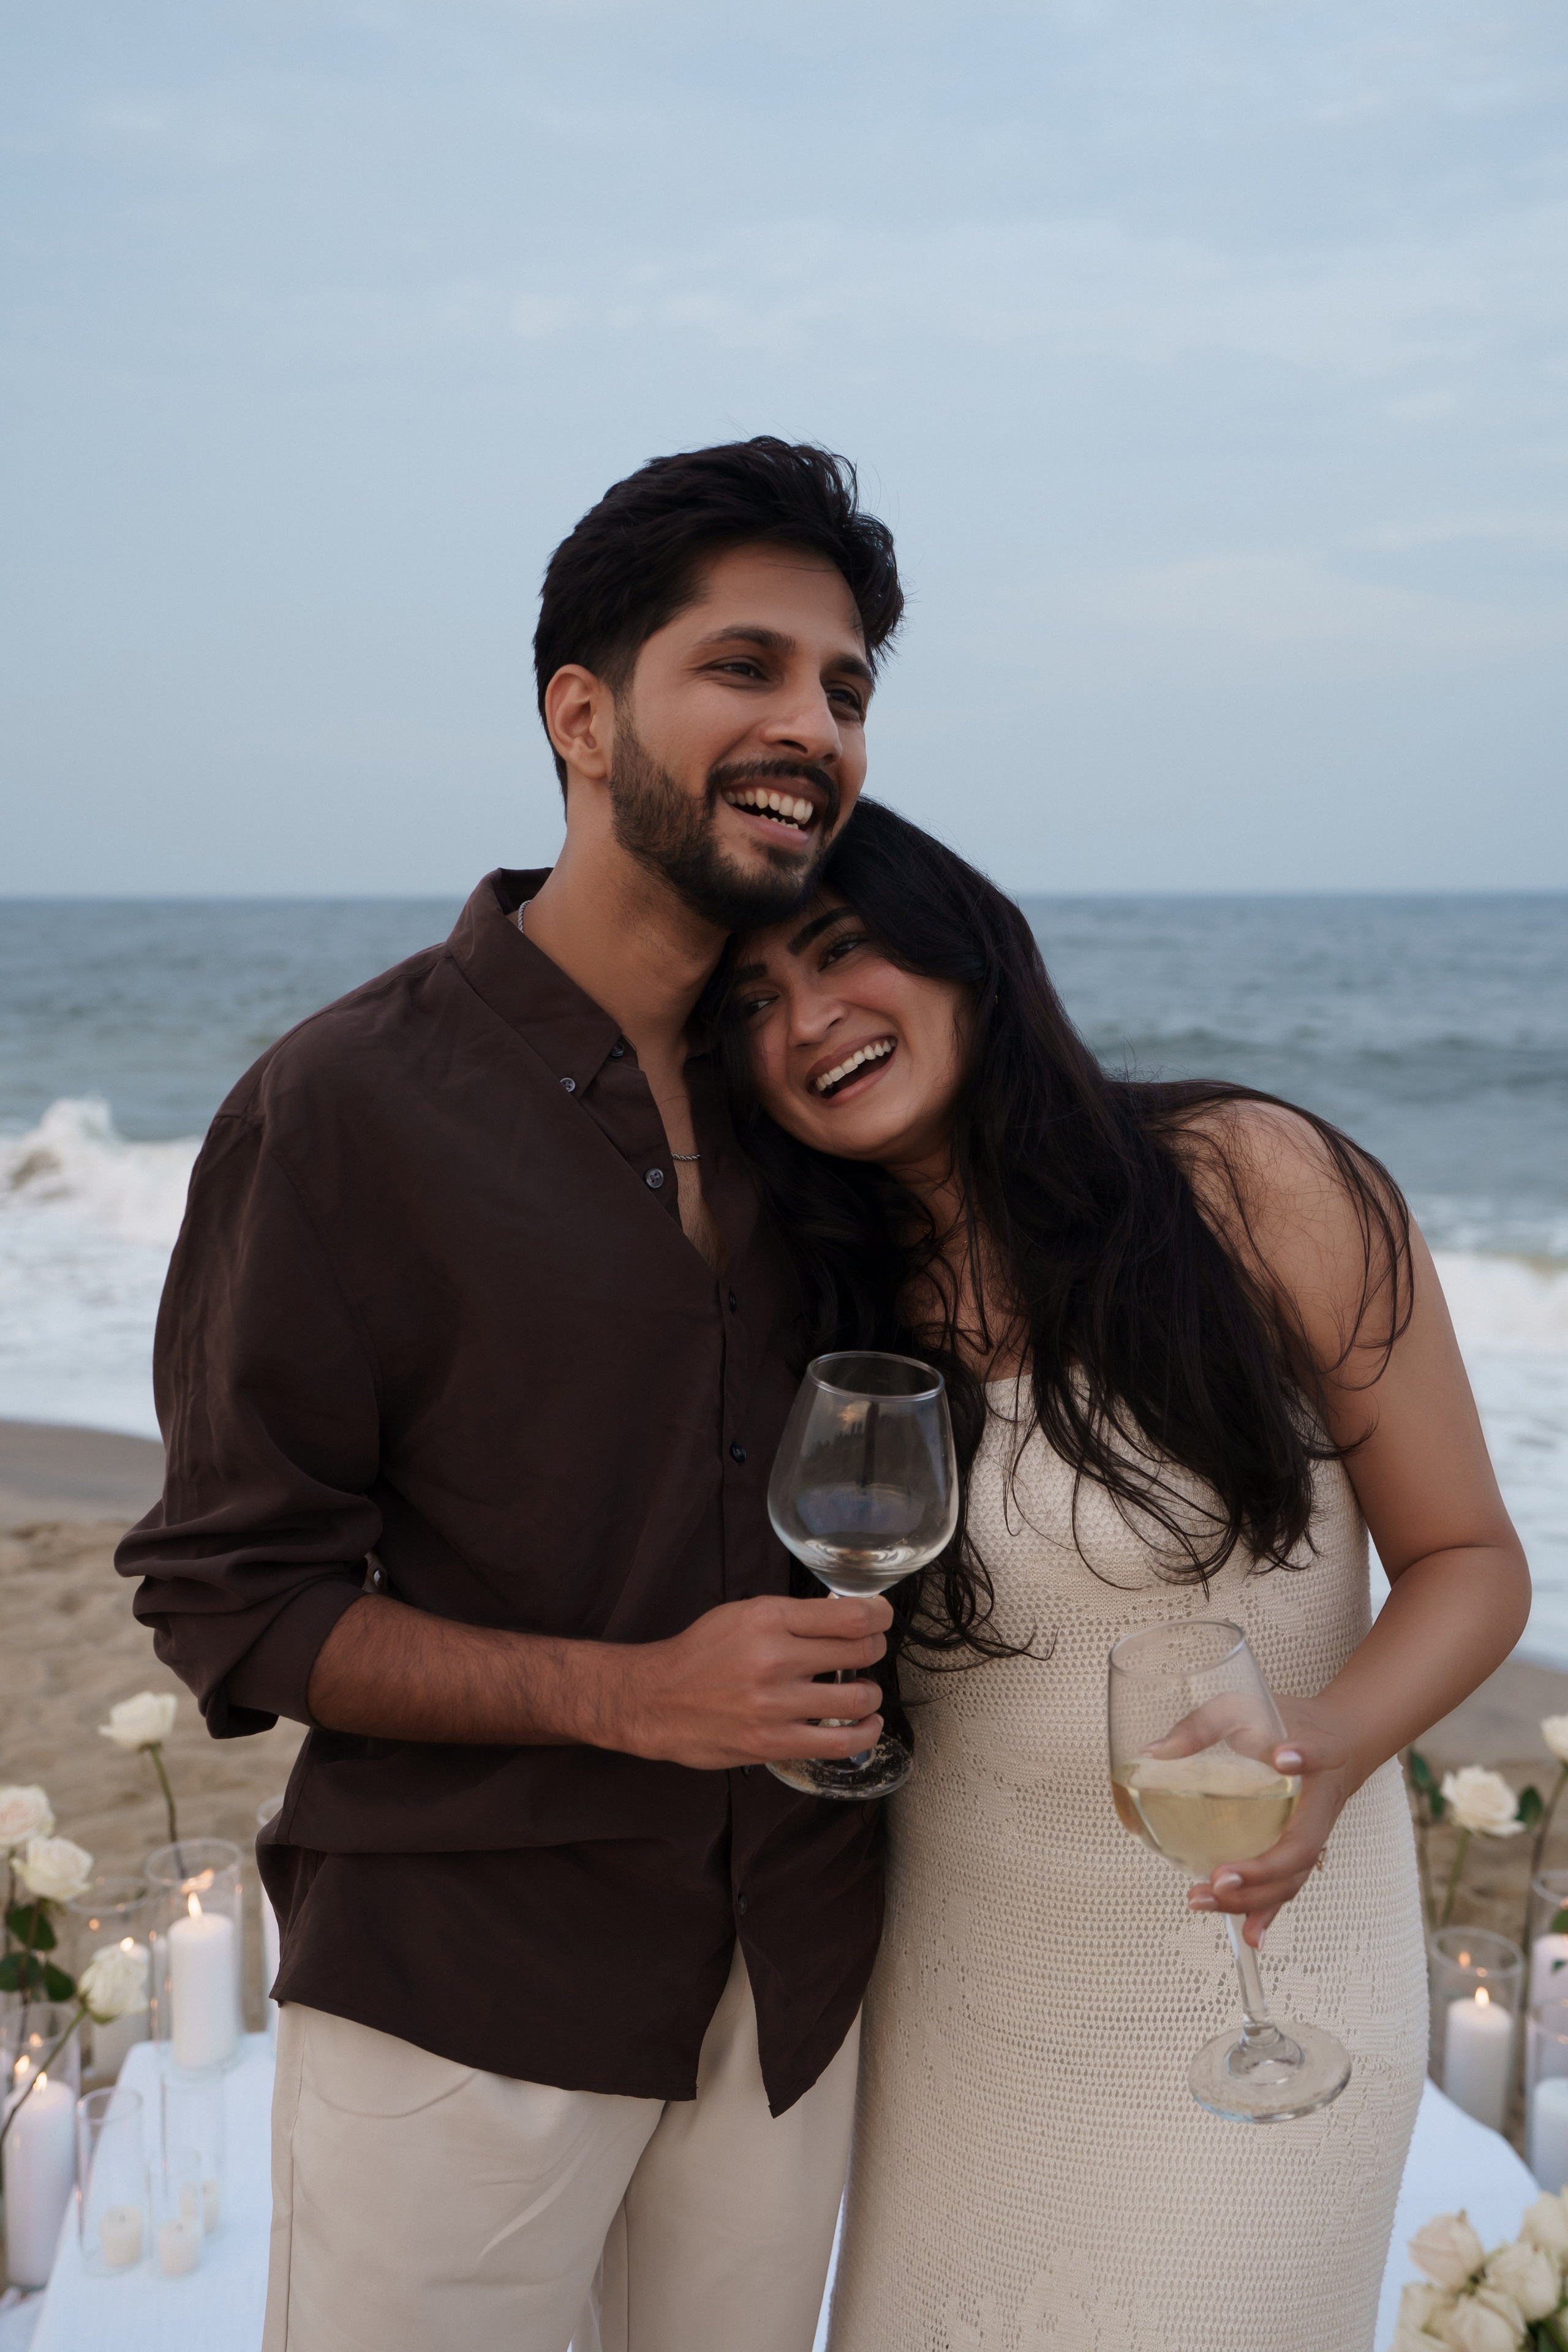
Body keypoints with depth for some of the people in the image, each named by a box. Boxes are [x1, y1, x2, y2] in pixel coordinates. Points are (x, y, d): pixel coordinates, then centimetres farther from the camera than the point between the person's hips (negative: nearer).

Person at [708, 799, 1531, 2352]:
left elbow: (1467, 1556, -10)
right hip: (960, 1982, 4)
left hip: (1254, 1973, -3)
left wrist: (1334, 1746, -27)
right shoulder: (837, 1309, -4)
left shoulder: (1261, 1189, -16)